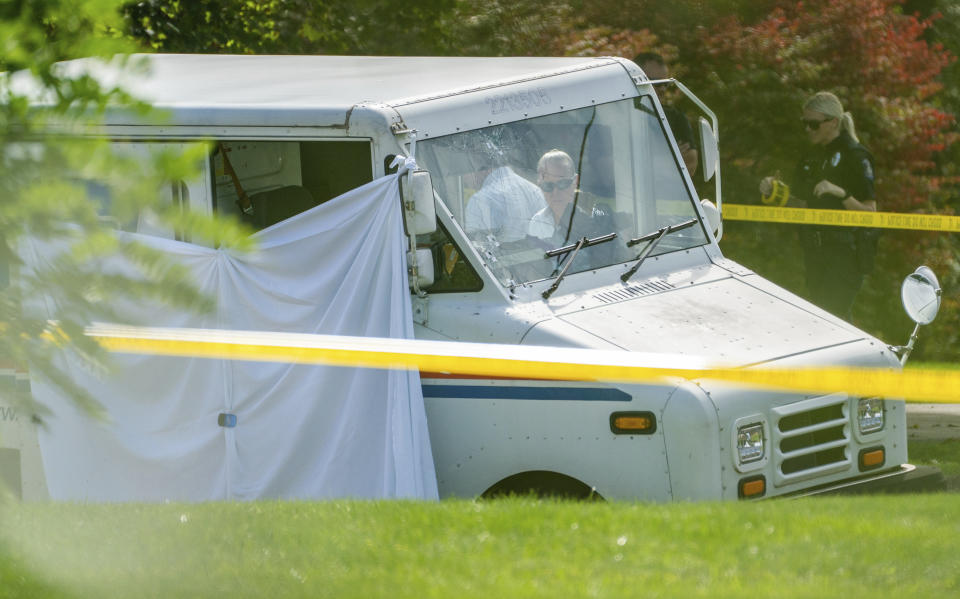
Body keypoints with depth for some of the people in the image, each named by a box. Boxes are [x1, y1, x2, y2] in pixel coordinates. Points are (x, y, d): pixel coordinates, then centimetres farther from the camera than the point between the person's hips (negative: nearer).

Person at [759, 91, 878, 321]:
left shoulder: (854, 156, -11)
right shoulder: (811, 156, 13)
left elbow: (869, 212, -14)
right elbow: (801, 203, 19)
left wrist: (840, 193, -28)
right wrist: (776, 189, 3)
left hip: (846, 250, -8)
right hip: (815, 249, 8)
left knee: (832, 313, -15)